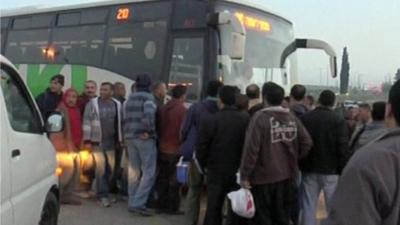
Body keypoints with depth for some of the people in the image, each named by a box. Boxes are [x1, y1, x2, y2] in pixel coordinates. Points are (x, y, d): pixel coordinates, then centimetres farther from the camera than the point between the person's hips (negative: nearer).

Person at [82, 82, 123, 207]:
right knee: (101, 168, -2)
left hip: (111, 142, 3)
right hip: (97, 141, -3)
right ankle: (103, 195, 4)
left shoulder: (117, 105, 8)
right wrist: (87, 140, -8)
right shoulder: (93, 103, -1)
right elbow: (87, 122, -3)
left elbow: (120, 122, 12)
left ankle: (105, 192, 21)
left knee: (110, 168, 7)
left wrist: (120, 140, 9)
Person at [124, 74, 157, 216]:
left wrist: (128, 134, 11)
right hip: (144, 138, -8)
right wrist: (149, 131, -14)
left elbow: (126, 119, 11)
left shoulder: (129, 99, 16)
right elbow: (148, 114, -24)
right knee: (149, 172, -4)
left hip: (130, 137, 8)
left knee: (134, 171, 14)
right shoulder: (148, 97, -8)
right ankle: (138, 203, -9)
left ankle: (132, 202, 19)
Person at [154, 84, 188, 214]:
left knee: (163, 178, 14)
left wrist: (161, 142, 14)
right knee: (174, 180, 3)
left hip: (162, 149, 6)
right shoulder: (182, 110, -16)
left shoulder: (163, 109, 3)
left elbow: (158, 127, 6)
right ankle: (172, 207, 8)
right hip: (176, 150, -6)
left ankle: (162, 204, 22)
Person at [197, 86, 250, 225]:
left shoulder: (209, 121, -15)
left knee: (213, 210, 11)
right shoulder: (247, 120, -10)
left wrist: (204, 166, 8)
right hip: (240, 173, 2)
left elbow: (201, 148, -10)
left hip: (216, 173, -1)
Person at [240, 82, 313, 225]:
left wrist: (244, 175, -11)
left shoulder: (260, 118, -15)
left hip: (264, 176, -5)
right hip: (287, 175, 5)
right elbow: (307, 143, 2)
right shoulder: (292, 118, 2)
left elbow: (251, 148, -18)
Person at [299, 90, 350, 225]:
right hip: (331, 170, -2)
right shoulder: (338, 121, -8)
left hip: (309, 169, 3)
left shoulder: (304, 119, 1)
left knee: (308, 207, 7)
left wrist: (300, 166, 11)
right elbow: (343, 149, -10)